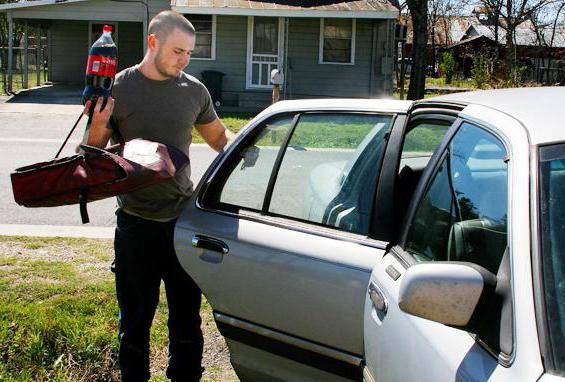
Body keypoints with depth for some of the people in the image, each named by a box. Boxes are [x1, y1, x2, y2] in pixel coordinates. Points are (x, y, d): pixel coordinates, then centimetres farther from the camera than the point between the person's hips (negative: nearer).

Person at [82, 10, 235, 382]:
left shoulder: (194, 90, 3)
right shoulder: (117, 88, -6)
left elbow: (219, 137, 16)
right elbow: (94, 152, 0)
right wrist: (97, 126, -21)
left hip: (183, 218, 3)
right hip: (136, 222, -3)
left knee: (187, 314, 13)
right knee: (135, 317, 9)